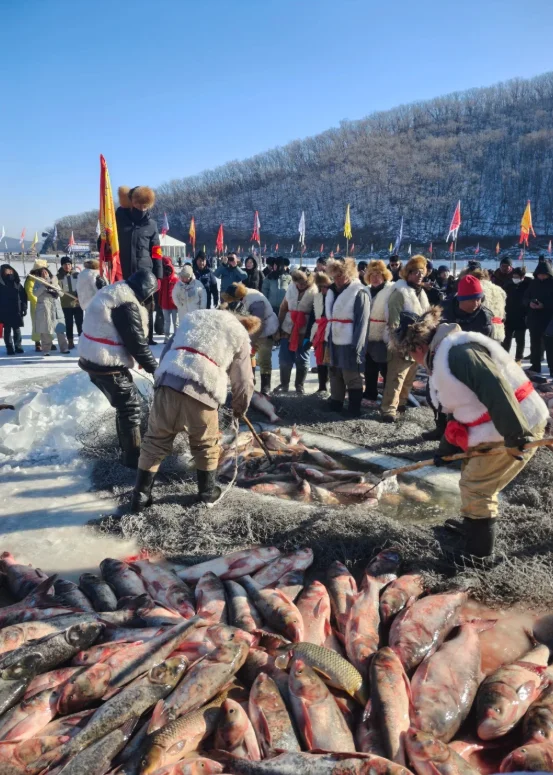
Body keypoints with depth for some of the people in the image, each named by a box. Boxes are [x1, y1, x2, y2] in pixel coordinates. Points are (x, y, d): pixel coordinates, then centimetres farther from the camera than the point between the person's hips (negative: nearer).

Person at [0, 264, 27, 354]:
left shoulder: (17, 283, 8)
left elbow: (23, 296, 7)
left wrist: (24, 308, 1)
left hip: (17, 310, 2)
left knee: (17, 329, 7)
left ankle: (18, 346, 14)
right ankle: (9, 348, 5)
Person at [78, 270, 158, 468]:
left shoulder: (116, 293, 12)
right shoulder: (127, 305, -21)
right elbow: (136, 342, -19)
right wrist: (154, 368, -6)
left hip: (96, 358, 10)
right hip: (106, 363, -10)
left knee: (128, 402, 20)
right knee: (130, 405, 0)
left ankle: (127, 448, 32)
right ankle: (133, 456, 9)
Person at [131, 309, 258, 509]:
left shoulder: (194, 316, 29)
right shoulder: (240, 336, 18)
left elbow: (168, 349, 26)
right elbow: (243, 381, 18)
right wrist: (239, 408, 35)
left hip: (167, 383, 3)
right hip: (201, 392, -3)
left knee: (155, 440, 16)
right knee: (206, 445, 20)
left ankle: (141, 495, 21)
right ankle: (208, 492, 33)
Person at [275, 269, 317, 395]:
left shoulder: (314, 292, -11)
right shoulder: (291, 286, 2)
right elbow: (283, 307, 8)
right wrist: (278, 326, 7)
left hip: (304, 331, -4)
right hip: (288, 329, 4)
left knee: (301, 359, 4)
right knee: (284, 358, 7)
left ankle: (299, 385, 20)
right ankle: (284, 384, 22)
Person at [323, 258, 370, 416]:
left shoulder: (360, 293, -11)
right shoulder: (333, 291, 13)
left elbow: (362, 323, -16)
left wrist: (357, 348, -19)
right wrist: (327, 339, 12)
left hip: (350, 344, -8)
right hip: (335, 342, 8)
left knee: (352, 377, 0)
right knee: (335, 374, 17)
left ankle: (354, 409, 10)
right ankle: (335, 403, 30)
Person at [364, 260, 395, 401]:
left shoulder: (392, 289, -9)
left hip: (383, 338, -6)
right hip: (368, 337, 7)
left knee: (385, 370, 0)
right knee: (369, 369, 16)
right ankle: (370, 394, 30)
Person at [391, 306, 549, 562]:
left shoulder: (458, 351, -22)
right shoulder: (442, 356, 13)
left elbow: (496, 390, -31)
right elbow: (460, 408, 20)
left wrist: (515, 436, -29)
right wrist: (447, 450, 21)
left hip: (519, 427, -10)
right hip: (497, 430, 10)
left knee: (476, 488, -1)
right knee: (471, 478, 24)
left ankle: (478, 551, 16)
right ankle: (471, 529, 44)